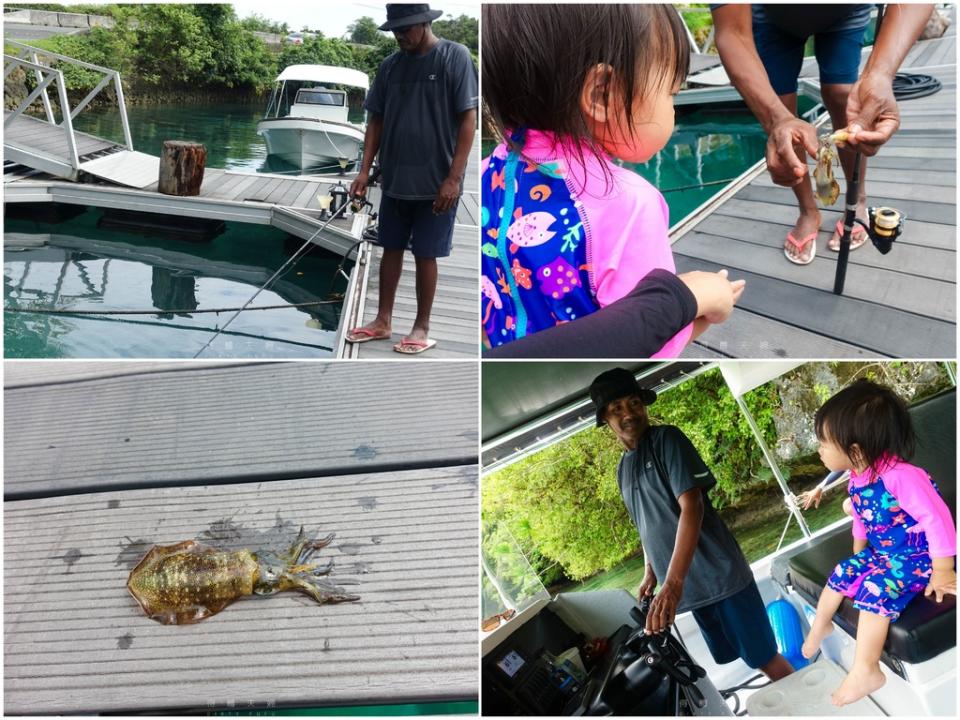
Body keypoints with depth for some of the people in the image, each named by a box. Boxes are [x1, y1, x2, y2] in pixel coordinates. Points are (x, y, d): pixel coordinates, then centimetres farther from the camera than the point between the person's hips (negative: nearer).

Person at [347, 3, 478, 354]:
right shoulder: (390, 65, 6)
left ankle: (422, 328, 16)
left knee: (425, 255, 3)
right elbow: (376, 120, 10)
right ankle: (383, 320, 24)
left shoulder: (455, 56, -8)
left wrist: (453, 178, -16)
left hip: (435, 183, -5)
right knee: (391, 249, 12)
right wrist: (365, 170, 0)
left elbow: (468, 119, -11)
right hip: (394, 181, 5)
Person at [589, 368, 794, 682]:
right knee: (728, 660, 12)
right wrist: (650, 574, 15)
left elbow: (692, 507, -20)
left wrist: (672, 583, -28)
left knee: (766, 659, -3)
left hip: (719, 573, -6)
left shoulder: (666, 439, -10)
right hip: (690, 585, 7)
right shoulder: (623, 469, 12)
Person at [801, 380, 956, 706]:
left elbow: (937, 517, -31)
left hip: (917, 557, -9)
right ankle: (820, 625, 29)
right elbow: (861, 517, 15)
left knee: (875, 590, -24)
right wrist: (858, 555, 21)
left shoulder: (900, 475, -33)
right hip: (881, 553, 9)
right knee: (843, 572, 4)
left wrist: (942, 571, -25)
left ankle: (864, 671, -16)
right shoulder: (856, 480, -3)